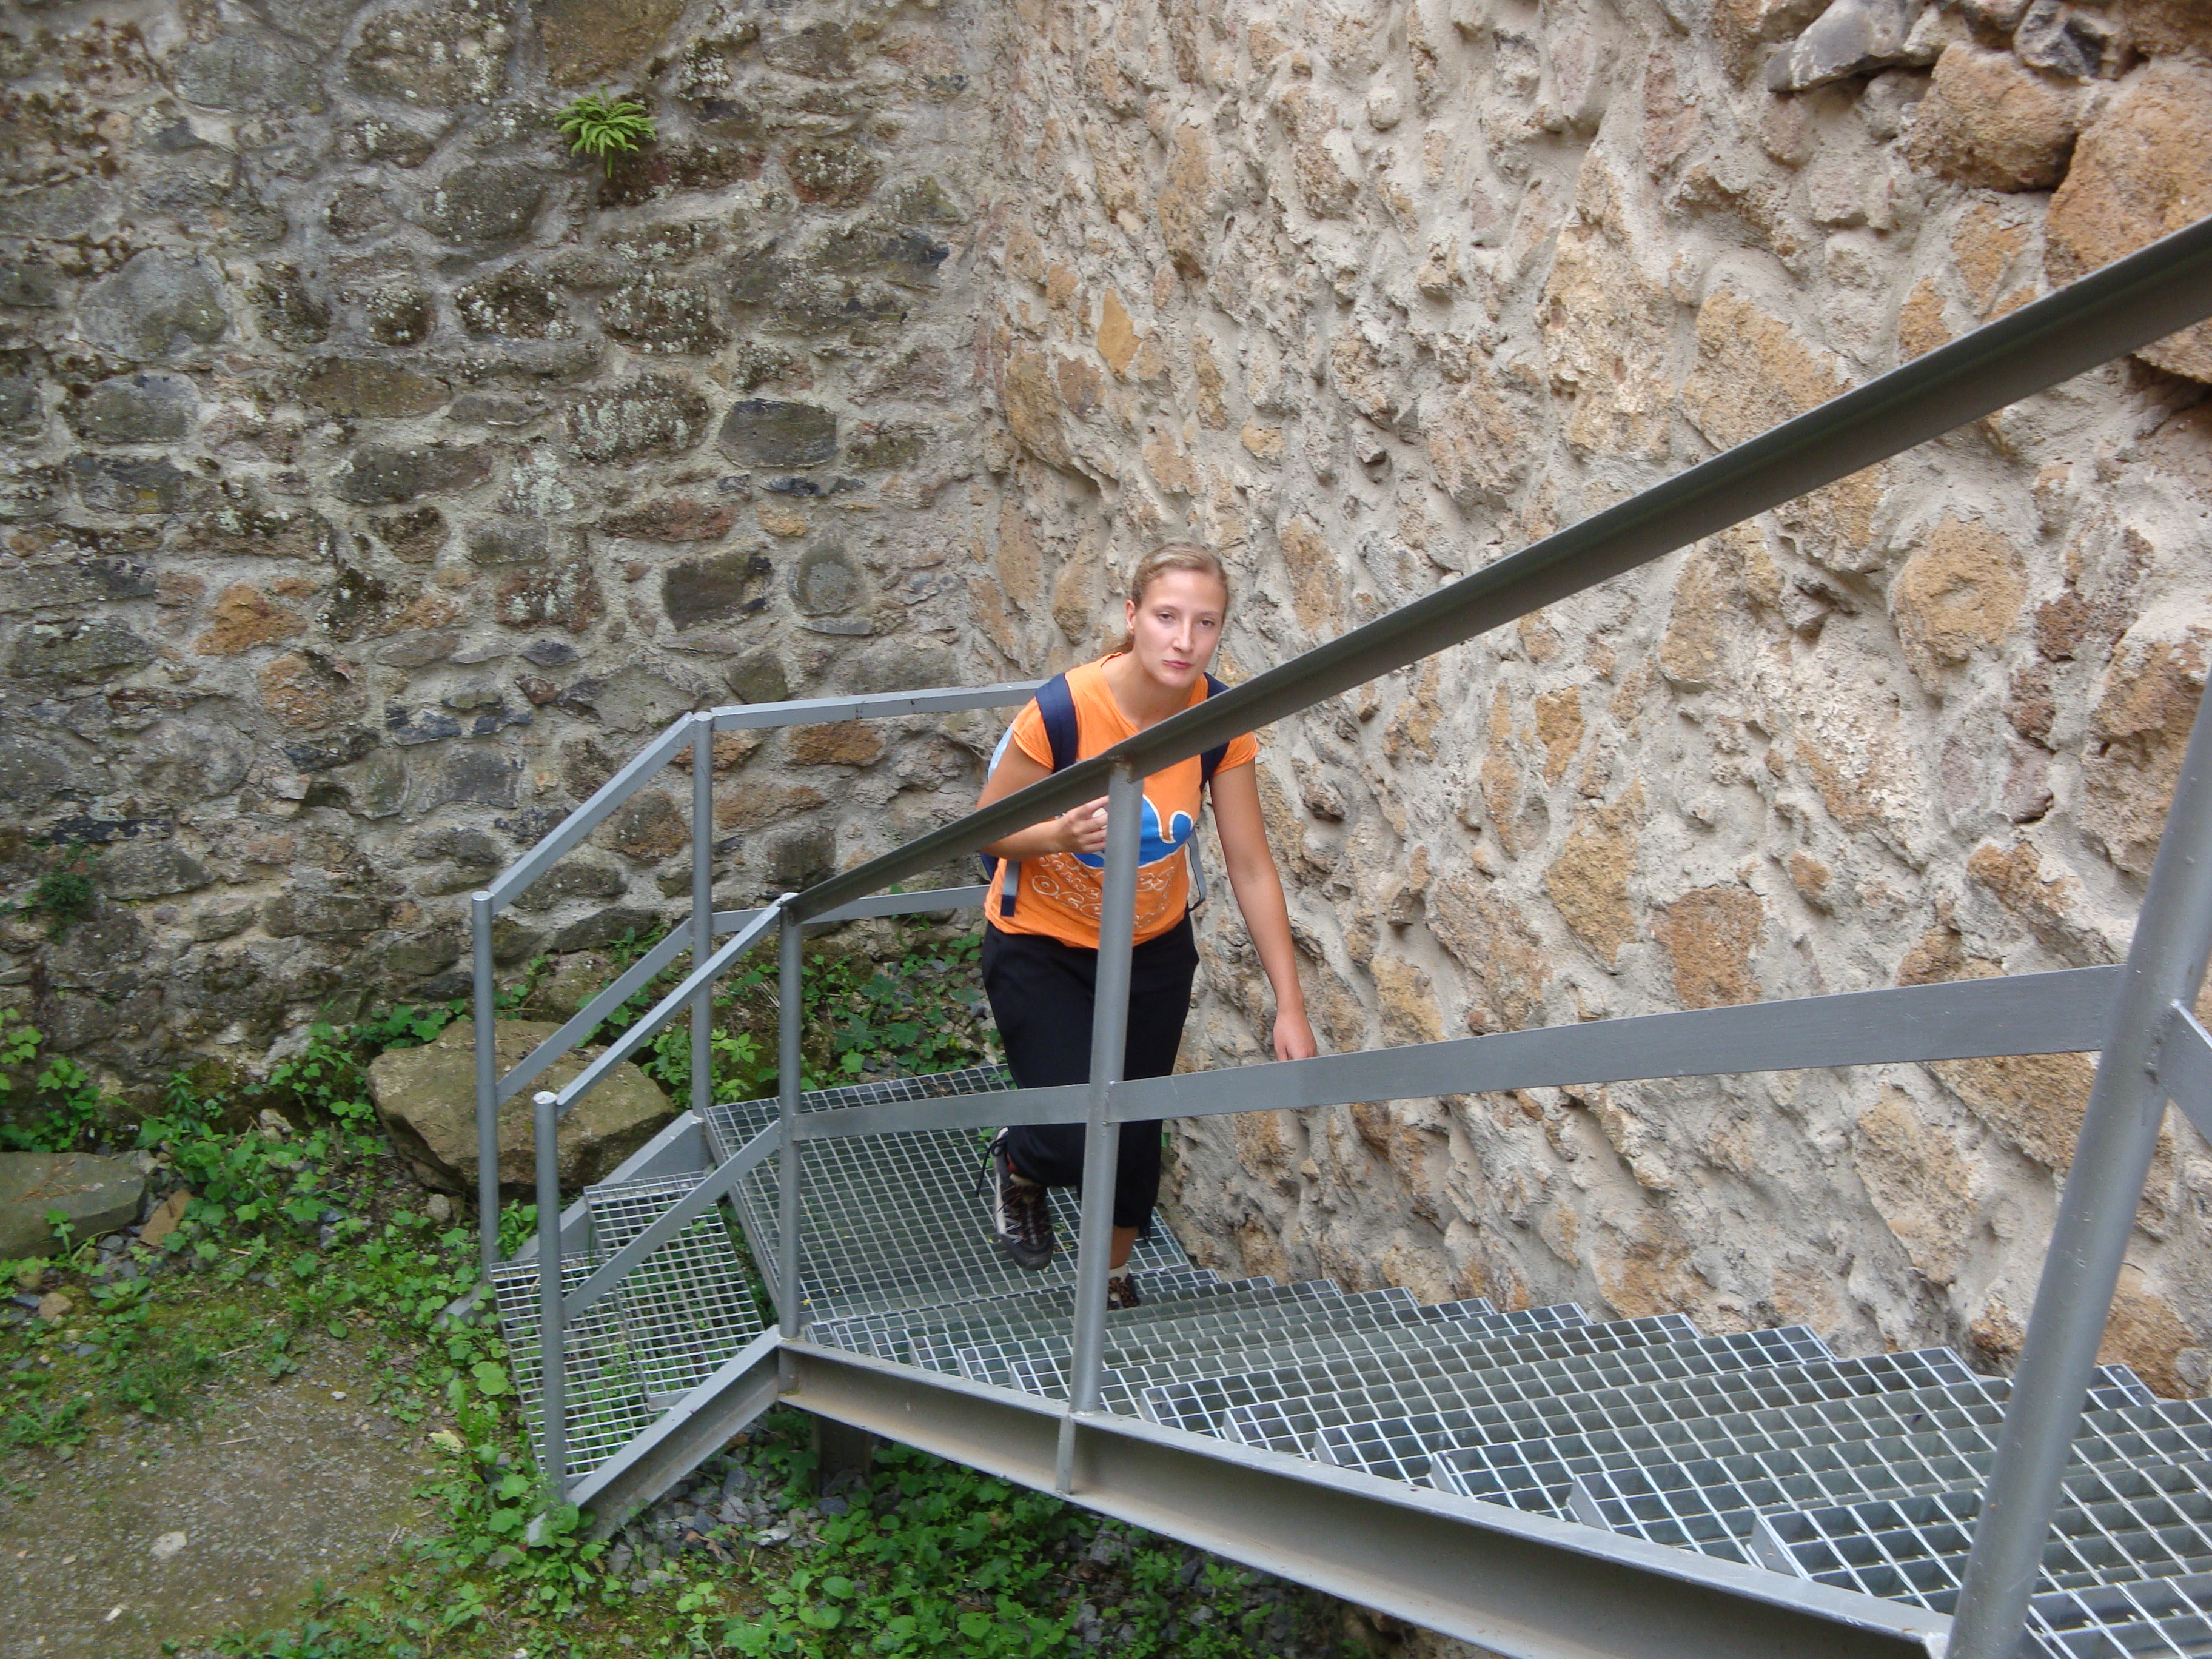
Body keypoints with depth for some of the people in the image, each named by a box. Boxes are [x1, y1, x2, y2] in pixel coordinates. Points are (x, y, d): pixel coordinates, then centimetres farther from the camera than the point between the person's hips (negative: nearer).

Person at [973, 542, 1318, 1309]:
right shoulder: (1063, 712, -28)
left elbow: (1251, 865, -11)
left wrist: (1290, 1007, -12)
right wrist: (1060, 834, -37)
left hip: (1154, 950, 4)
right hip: (1040, 950, -3)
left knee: (1137, 1133, 13)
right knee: (1082, 1138, -15)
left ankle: (1114, 1280, 43)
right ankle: (1015, 1165, 24)